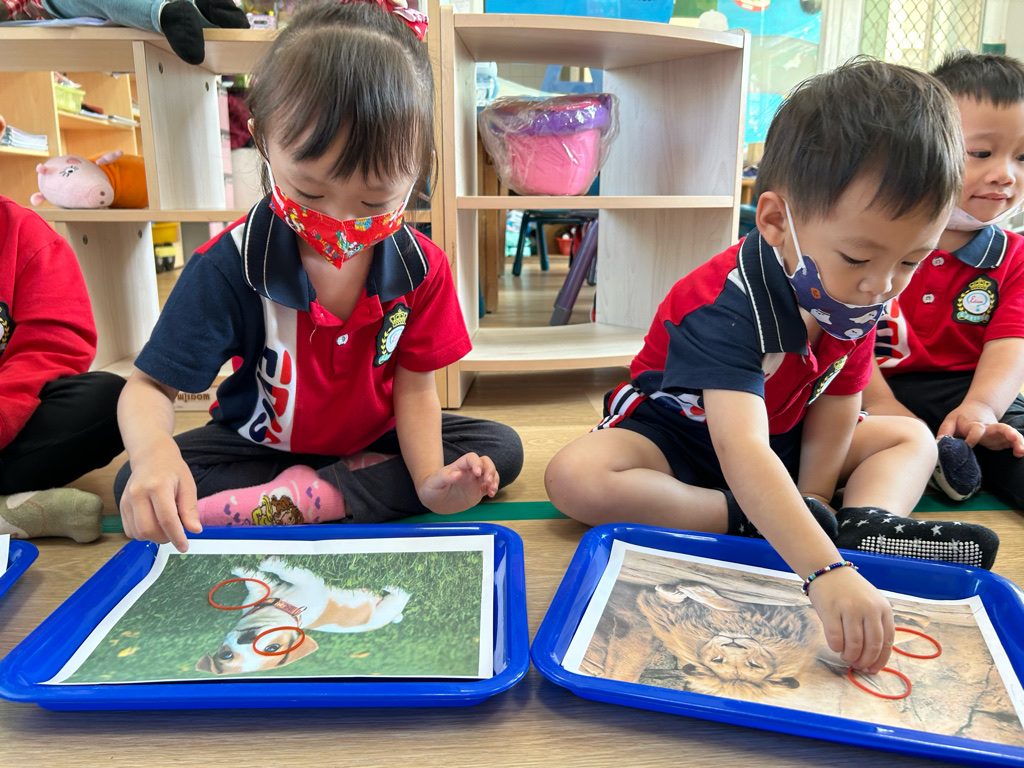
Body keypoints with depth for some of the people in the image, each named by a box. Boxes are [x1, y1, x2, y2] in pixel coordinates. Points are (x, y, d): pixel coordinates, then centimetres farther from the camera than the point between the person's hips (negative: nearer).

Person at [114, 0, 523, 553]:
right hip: (262, 443, -1)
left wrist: (431, 481, -30)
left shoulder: (421, 268, -17)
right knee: (138, 487, -23)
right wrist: (153, 450, -45)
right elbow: (150, 385, -21)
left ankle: (304, 499, -25)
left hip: (378, 437, 2)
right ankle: (372, 483, -23)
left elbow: (414, 390, -12)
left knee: (501, 449, -17)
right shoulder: (229, 266, -24)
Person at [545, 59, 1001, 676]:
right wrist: (823, 572, -57)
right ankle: (748, 527, -28)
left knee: (913, 438, 5)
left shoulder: (860, 297, -12)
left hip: (780, 436, 7)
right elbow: (742, 454, -49)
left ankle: (868, 523, -25)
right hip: (678, 434, -6)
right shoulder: (728, 306, -37)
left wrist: (812, 505, -12)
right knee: (574, 477, -34)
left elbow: (833, 416, -5)